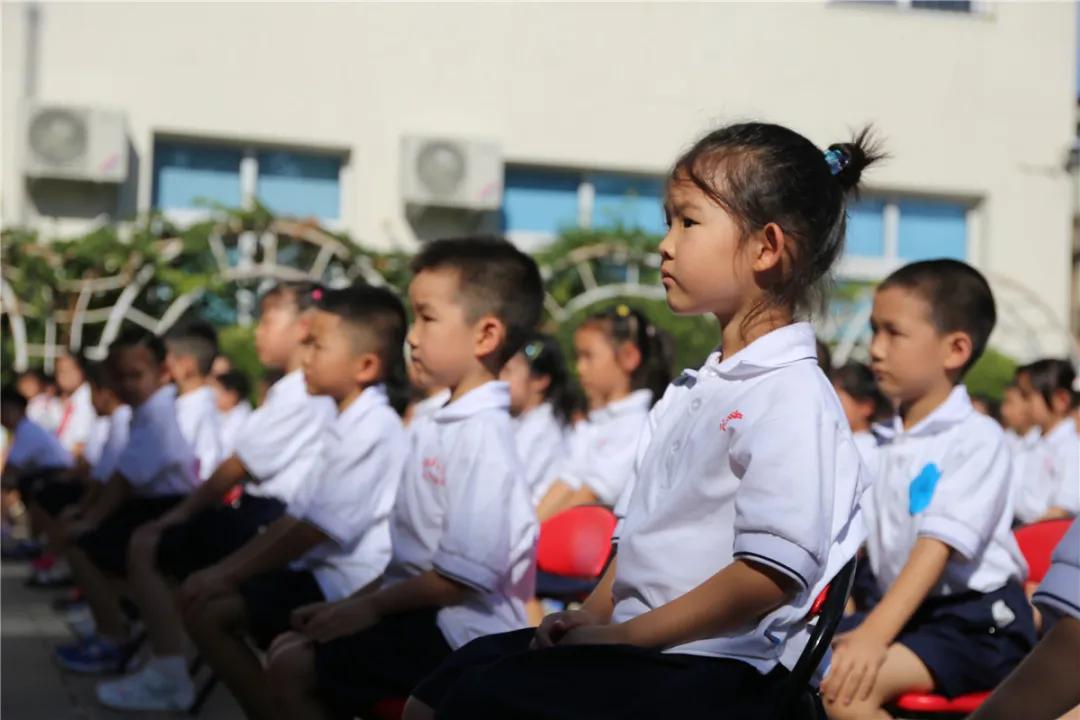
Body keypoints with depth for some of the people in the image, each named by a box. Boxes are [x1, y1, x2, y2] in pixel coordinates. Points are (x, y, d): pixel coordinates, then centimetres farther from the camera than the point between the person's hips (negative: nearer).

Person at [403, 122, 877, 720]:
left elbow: (771, 573, -20)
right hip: (631, 639, 9)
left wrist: (626, 634, -16)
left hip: (713, 668, -9)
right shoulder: (690, 391, 18)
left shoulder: (792, 395, -13)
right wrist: (591, 616, 3)